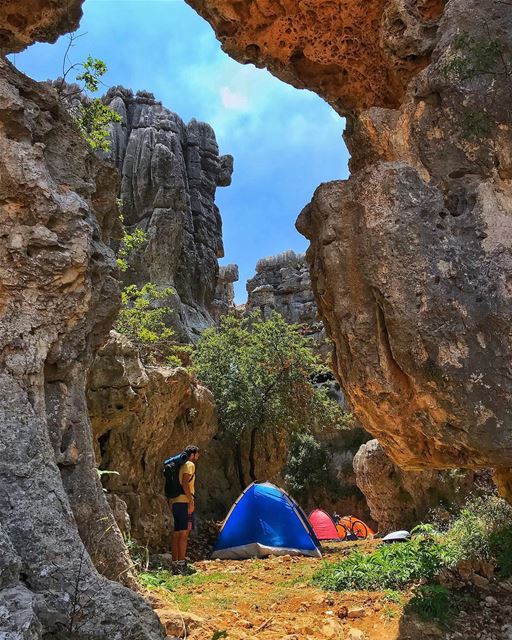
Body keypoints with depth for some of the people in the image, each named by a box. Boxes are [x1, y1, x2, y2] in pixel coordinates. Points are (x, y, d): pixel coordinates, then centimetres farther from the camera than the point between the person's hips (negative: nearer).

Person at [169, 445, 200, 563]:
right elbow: (185, 483, -18)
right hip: (184, 502, -9)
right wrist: (191, 501, -20)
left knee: (176, 533, 10)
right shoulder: (190, 465, -6)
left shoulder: (181, 466, 22)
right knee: (184, 533, -8)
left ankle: (175, 561, 14)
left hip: (175, 502, 9)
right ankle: (181, 562, -10)